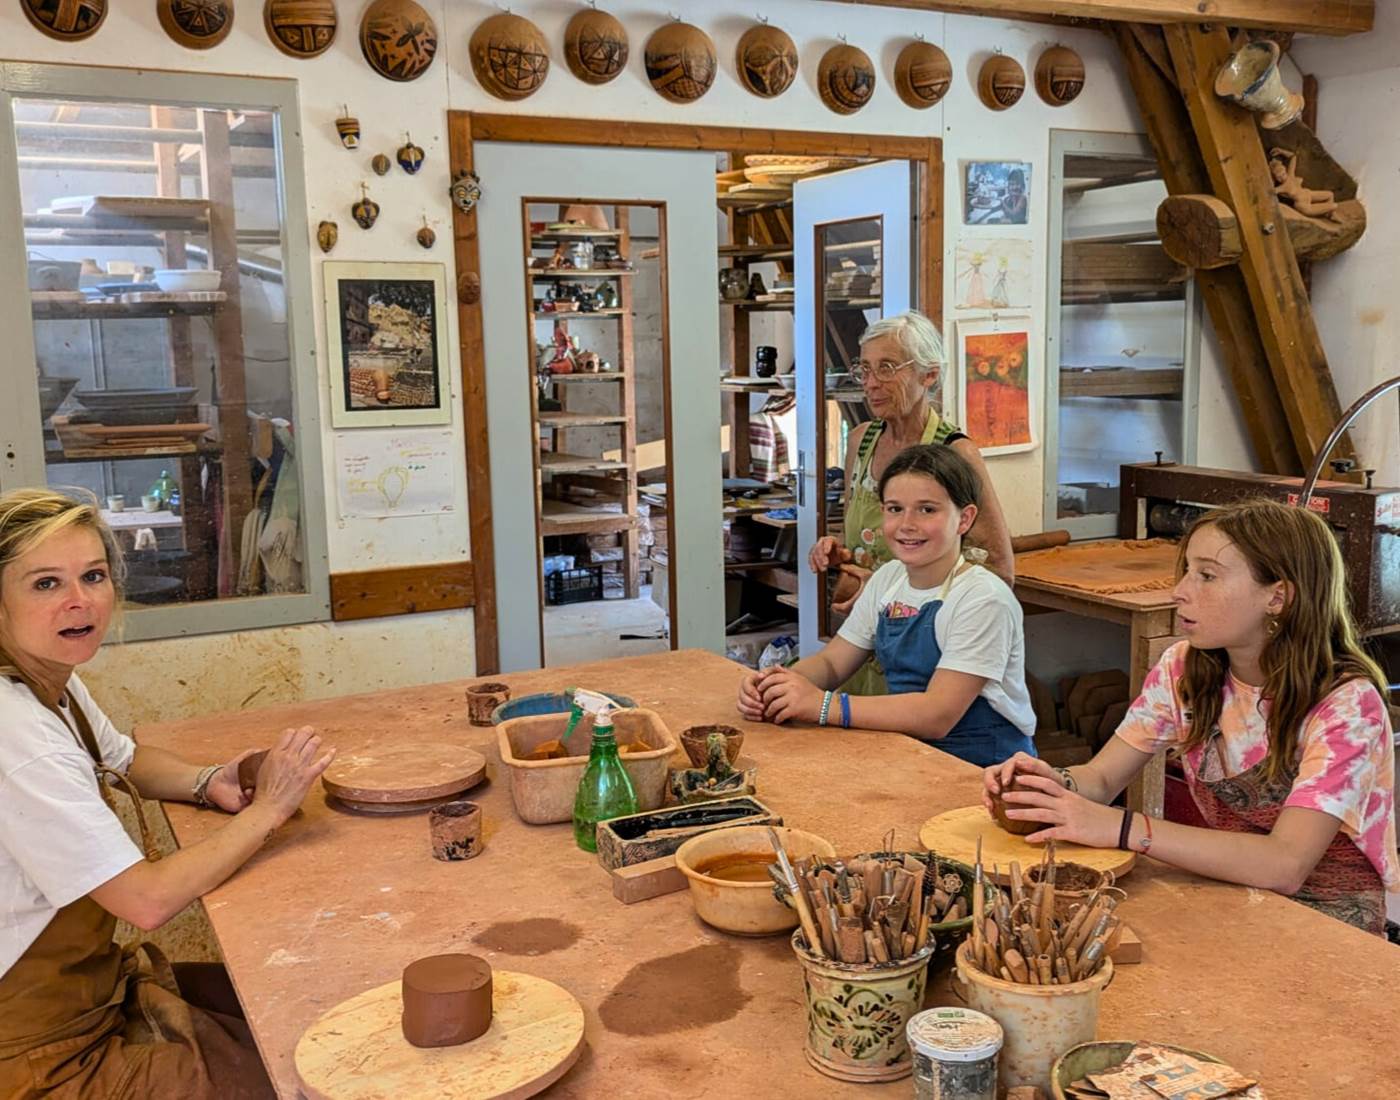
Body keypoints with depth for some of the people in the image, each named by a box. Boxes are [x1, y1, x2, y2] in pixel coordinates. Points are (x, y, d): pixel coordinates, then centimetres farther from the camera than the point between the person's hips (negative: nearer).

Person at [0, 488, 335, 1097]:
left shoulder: (52, 680, 0)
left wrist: (207, 784, 0)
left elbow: (125, 760, 20)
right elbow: (147, 900, -27)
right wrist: (267, 809, -16)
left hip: (91, 984, 9)